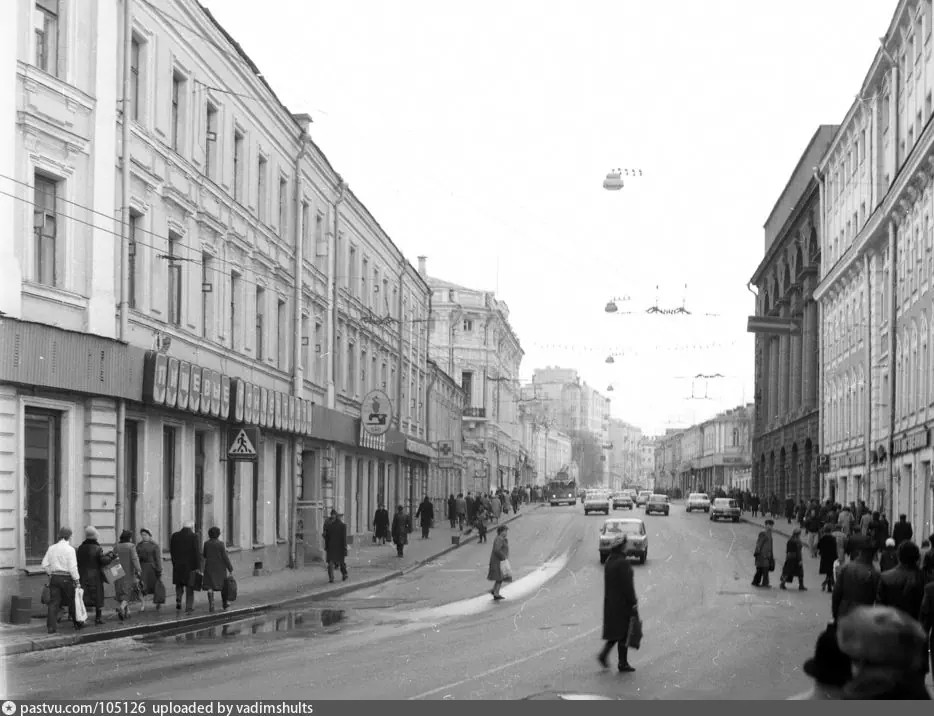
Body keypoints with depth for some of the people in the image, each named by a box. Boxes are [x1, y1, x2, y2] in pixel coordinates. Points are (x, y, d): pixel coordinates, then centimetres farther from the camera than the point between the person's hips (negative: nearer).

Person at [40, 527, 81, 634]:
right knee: (72, 602, 10)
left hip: (54, 577, 4)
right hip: (66, 578, -4)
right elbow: (72, 567, -13)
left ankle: (51, 627, -3)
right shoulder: (70, 549, -10)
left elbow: (45, 565, 7)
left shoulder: (51, 548, 7)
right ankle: (77, 623, 22)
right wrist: (77, 581, -7)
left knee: (53, 602, 3)